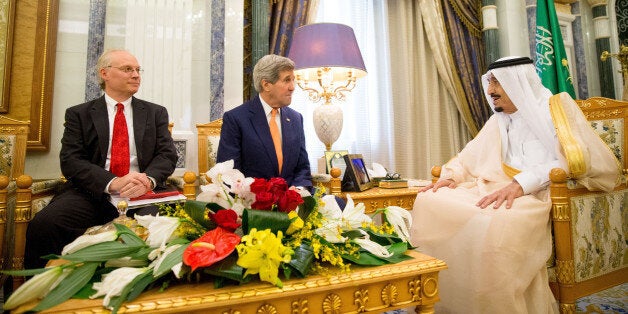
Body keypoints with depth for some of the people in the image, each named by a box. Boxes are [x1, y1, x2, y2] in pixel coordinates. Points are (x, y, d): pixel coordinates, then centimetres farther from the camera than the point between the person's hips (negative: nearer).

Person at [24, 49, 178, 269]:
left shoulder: (156, 113, 15)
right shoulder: (78, 114, 13)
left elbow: (167, 154, 5)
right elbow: (70, 160, 1)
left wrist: (148, 180, -17)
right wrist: (113, 183, -18)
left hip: (142, 194, 0)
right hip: (91, 193, 1)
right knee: (42, 224, -27)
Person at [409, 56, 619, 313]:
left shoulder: (557, 107, 5)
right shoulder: (497, 121, 23)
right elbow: (470, 157, 23)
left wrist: (521, 183, -25)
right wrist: (451, 176, 1)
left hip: (540, 193, -6)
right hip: (497, 190, 6)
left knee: (493, 222, -39)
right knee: (429, 202, -17)